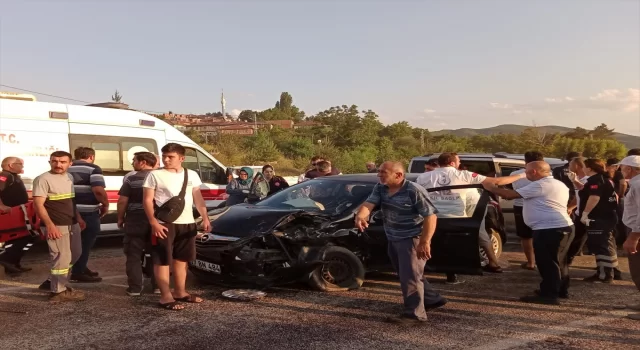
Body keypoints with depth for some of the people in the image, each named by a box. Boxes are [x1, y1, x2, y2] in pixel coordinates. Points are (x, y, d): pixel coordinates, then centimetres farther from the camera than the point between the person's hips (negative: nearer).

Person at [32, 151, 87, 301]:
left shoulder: (69, 177, 11)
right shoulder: (43, 179, -13)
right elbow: (38, 204, -18)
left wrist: (79, 218, 19)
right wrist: (50, 225, -25)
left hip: (72, 224, 9)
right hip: (57, 226, -9)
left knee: (75, 254, 18)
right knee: (62, 258, -5)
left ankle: (54, 281, 32)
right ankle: (58, 291, 8)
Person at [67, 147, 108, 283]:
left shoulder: (67, 169, 13)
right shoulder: (93, 169, -10)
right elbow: (98, 190, -23)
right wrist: (105, 205, -10)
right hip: (88, 211, -7)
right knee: (86, 241, 3)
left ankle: (81, 268, 30)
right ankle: (78, 272, 6)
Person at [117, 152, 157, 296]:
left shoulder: (131, 179, -6)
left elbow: (122, 201, -7)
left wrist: (120, 218, 5)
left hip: (135, 221, -3)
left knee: (133, 255, 5)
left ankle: (135, 288, 4)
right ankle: (157, 286, 14)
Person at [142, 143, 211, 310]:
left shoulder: (192, 175, 8)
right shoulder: (155, 175, -4)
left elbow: (198, 199, 12)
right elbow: (147, 201, -5)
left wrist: (205, 218, 2)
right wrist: (154, 222, -15)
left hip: (187, 223, 5)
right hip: (164, 224, -4)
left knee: (181, 259, 14)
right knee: (162, 261, -3)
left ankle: (180, 292, 27)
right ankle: (166, 297, 3)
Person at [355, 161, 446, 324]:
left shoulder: (414, 191, -20)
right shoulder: (380, 188, 1)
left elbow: (430, 216, -19)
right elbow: (369, 203, -13)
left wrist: (425, 242, -25)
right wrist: (360, 216, -36)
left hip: (412, 239, -9)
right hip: (393, 240, 9)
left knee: (410, 277, -7)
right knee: (405, 275, 20)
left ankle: (414, 314, 5)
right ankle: (432, 299, 37)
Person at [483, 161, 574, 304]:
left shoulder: (540, 185, -14)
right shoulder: (558, 184, 18)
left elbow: (512, 194, -14)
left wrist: (492, 188, -2)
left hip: (549, 229, -11)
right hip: (562, 226, 11)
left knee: (547, 262, -5)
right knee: (558, 261, 19)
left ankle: (549, 295, -1)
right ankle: (561, 290, 29)